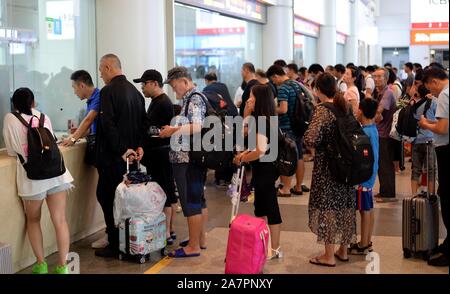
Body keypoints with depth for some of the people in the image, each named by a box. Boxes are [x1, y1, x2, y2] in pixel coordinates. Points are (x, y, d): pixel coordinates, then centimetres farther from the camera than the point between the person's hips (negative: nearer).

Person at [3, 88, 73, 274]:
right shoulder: (43, 117, 14)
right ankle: (62, 266, 5)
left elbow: (12, 152, 10)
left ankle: (41, 265, 18)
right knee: (60, 221, 5)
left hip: (32, 177, -2)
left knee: (33, 221, 18)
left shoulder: (10, 119, 6)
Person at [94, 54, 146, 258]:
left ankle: (115, 246, 2)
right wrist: (139, 146, 5)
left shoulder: (108, 91, -14)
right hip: (129, 155, 8)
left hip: (113, 157, -8)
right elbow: (142, 122, 12)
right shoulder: (135, 91, 11)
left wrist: (121, 149, -17)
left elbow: (108, 125, -21)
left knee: (106, 196, 0)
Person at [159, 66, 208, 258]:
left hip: (187, 159, -10)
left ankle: (193, 246, 3)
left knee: (190, 201, -4)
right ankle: (200, 239, 28)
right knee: (198, 199, 17)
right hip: (195, 158, 10)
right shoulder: (191, 99, 15)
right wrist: (174, 130, 12)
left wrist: (173, 130, -20)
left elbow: (198, 127, -26)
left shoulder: (194, 99, -13)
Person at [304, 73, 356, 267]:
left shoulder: (322, 110, -16)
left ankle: (329, 256, 8)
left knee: (327, 206, 2)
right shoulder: (344, 106, 5)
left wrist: (308, 138, -4)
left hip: (326, 163, -7)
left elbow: (311, 140, -24)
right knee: (344, 204, 14)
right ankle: (343, 250, 27)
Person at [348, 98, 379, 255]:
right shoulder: (373, 128, 8)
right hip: (370, 176, 9)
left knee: (365, 210, -2)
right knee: (369, 210, 15)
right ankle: (367, 242, 24)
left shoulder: (365, 132, -20)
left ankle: (363, 245, 6)